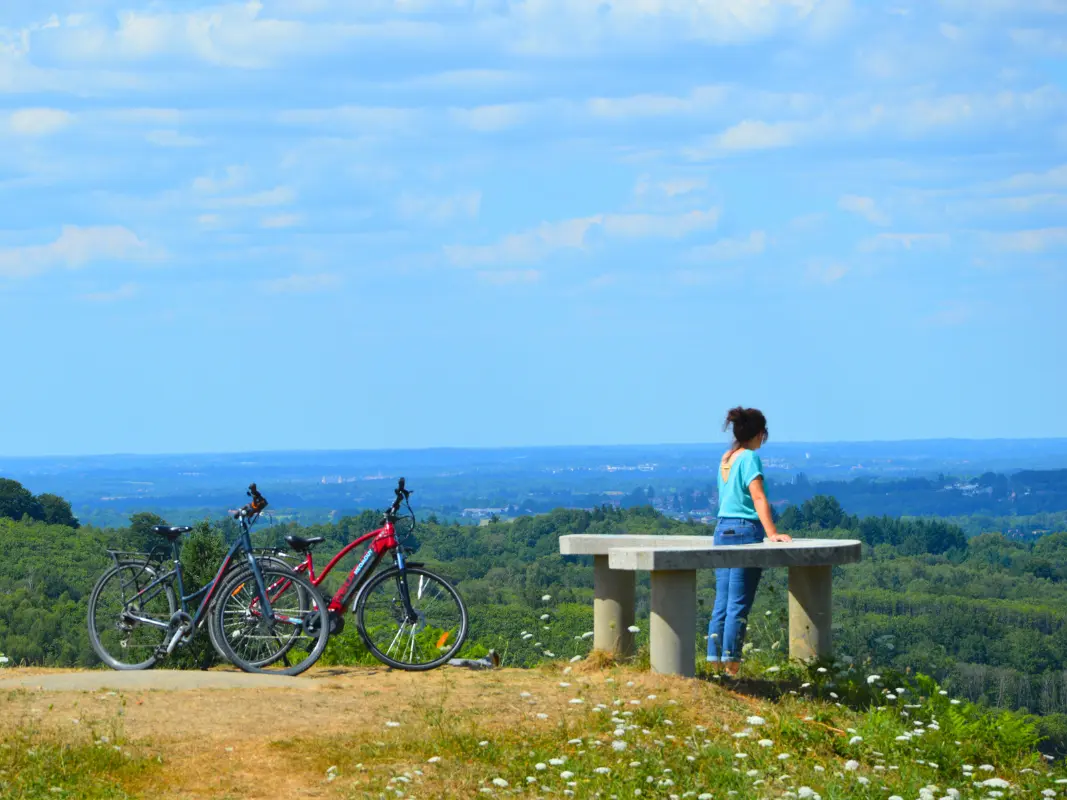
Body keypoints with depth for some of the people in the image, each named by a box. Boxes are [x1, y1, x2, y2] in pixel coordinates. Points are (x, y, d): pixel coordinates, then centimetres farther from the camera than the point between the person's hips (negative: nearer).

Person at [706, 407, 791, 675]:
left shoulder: (725, 458, 13)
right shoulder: (750, 458, -9)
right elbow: (758, 498, -18)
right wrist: (772, 533, -23)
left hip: (722, 531, 7)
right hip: (746, 532, -7)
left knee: (722, 601, 8)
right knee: (739, 603, -5)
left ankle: (715, 659, 5)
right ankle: (731, 662, -7)